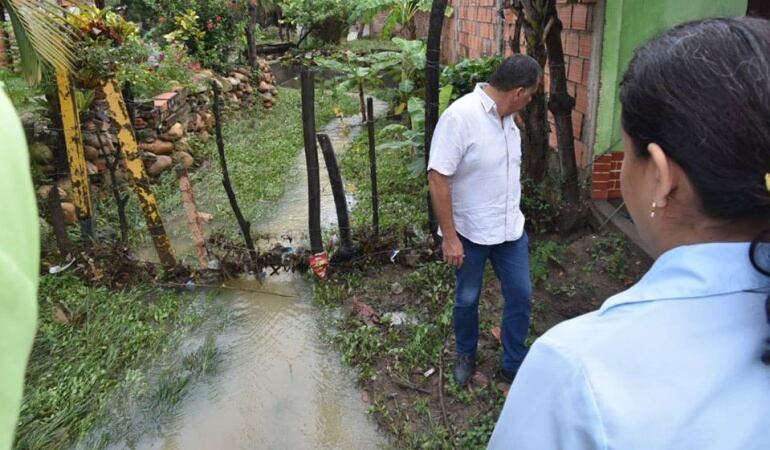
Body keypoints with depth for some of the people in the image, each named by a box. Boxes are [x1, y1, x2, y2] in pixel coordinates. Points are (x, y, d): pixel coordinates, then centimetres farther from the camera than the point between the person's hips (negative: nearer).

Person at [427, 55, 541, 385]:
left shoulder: (506, 115, 2)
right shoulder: (460, 116, -23)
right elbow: (438, 178, -23)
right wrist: (449, 237, -22)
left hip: (510, 228, 7)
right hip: (470, 233, -6)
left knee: (520, 295, 12)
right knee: (467, 299, 14)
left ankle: (515, 363, 30)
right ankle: (466, 354, 39)